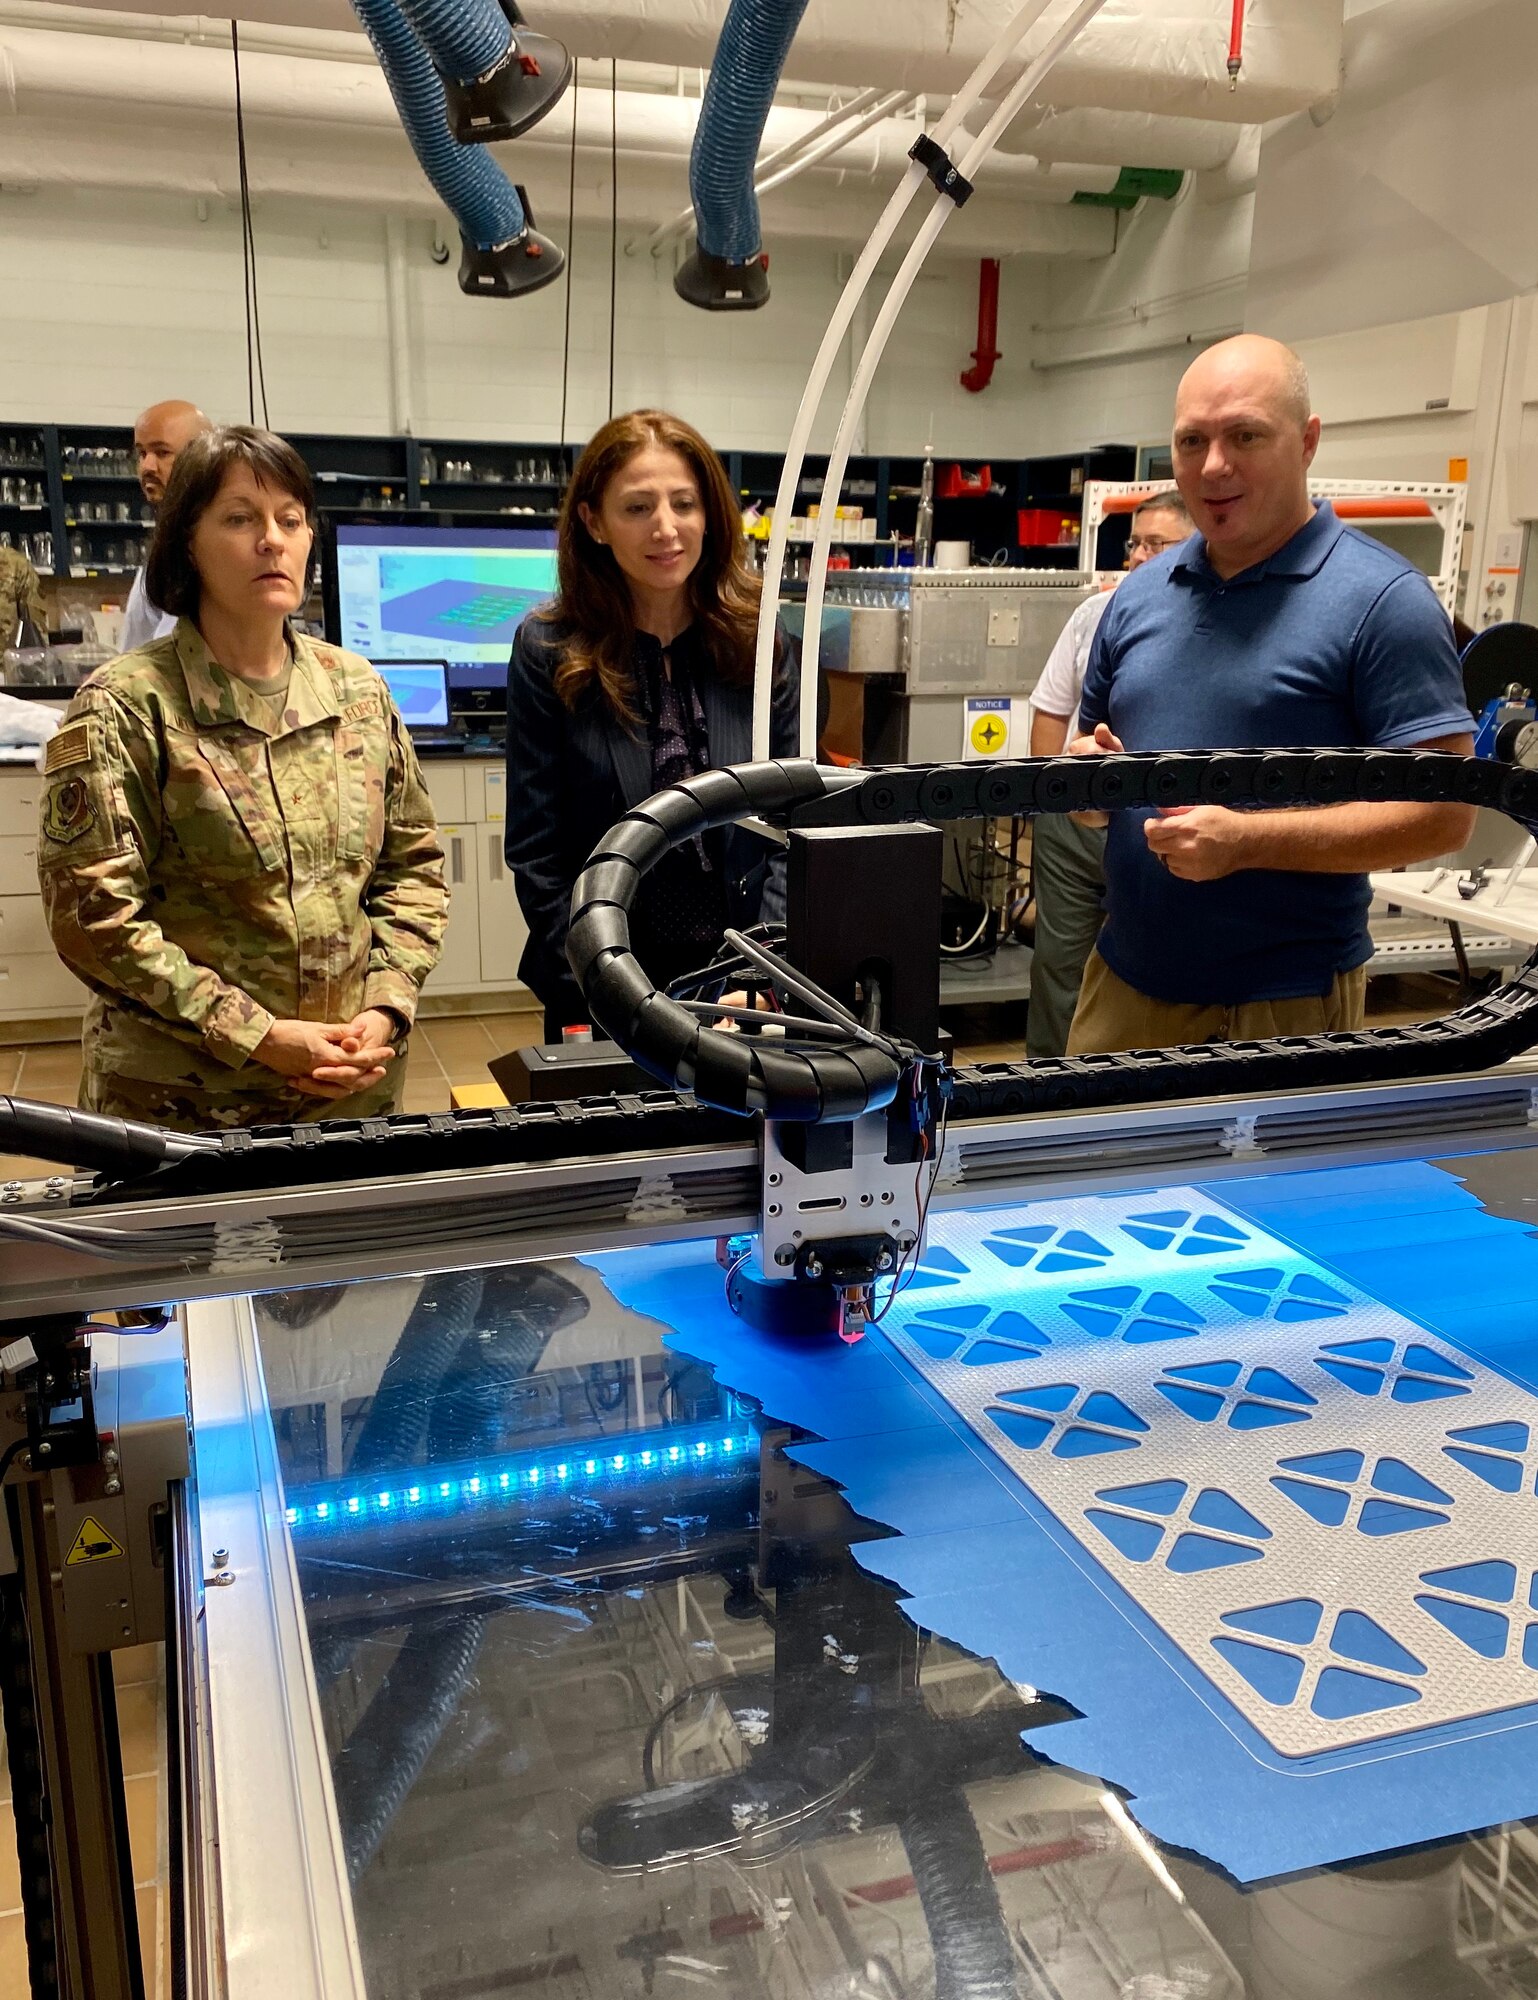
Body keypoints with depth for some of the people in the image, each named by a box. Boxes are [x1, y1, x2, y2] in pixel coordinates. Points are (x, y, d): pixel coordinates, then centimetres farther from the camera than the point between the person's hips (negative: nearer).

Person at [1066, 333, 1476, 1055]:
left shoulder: (1381, 599, -9)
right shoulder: (1139, 594, 9)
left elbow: (1443, 811, -14)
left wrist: (1245, 841, -21)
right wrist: (1087, 768, -5)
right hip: (1124, 981, 6)